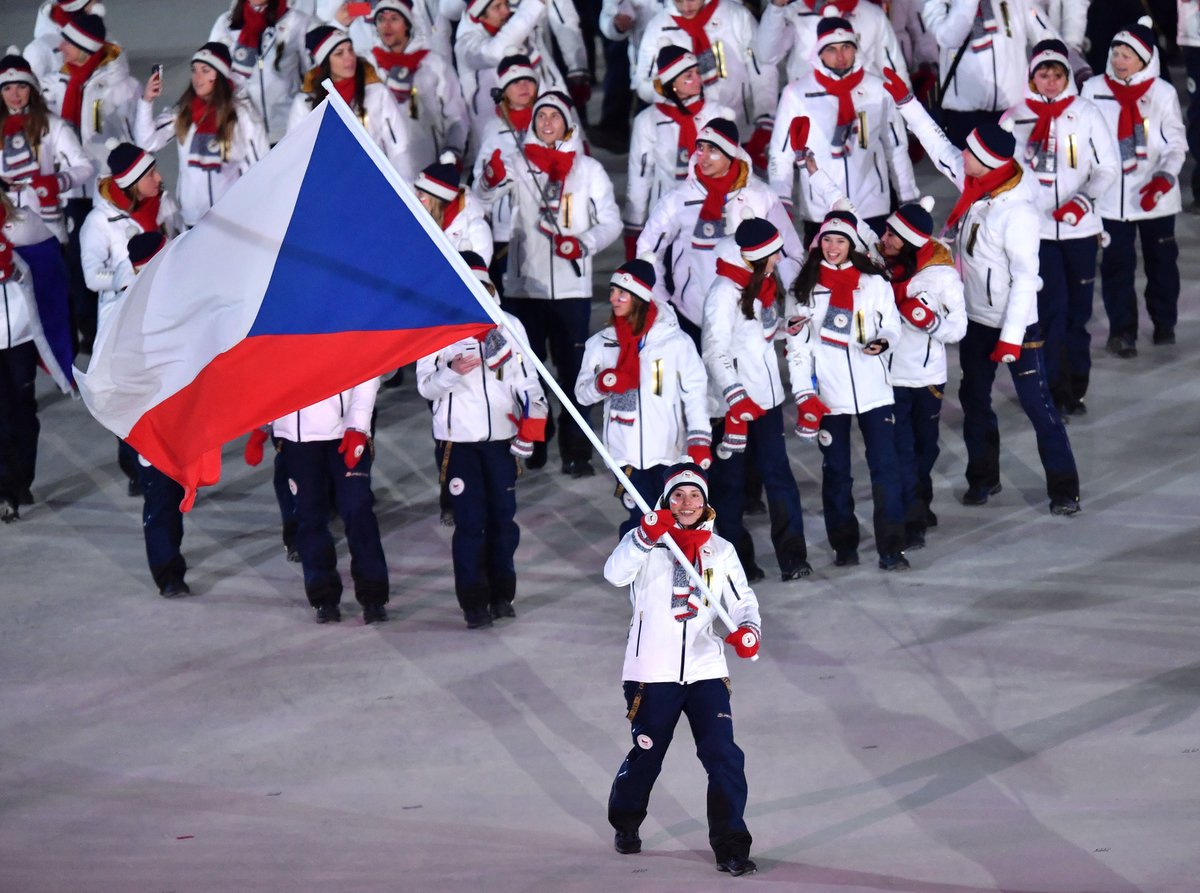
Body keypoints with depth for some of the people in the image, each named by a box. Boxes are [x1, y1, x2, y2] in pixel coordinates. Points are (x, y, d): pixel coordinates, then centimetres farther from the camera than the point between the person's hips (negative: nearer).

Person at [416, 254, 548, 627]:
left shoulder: (508, 326, 7)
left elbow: (527, 380, 11)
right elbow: (426, 386, -6)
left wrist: (532, 423, -1)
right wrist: (452, 371, -26)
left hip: (502, 437, 3)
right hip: (458, 439, -3)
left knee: (503, 517, 7)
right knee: (470, 521, -7)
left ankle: (501, 593, 19)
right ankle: (474, 601, -3)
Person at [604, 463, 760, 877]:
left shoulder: (720, 550, 8)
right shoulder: (646, 539, -3)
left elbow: (742, 601, 9)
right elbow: (615, 574, -22)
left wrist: (748, 630, -14)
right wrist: (647, 537, -39)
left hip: (705, 670, 2)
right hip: (652, 671, -2)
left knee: (724, 757, -9)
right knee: (646, 756, 10)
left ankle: (731, 845, -3)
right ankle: (625, 822, 38)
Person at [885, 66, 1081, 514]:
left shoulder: (1017, 213, -28)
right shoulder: (976, 183, -7)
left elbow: (1025, 279, -26)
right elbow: (939, 147, 8)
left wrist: (1011, 339, -25)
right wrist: (905, 101, 7)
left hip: (1016, 324, -8)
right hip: (975, 316, 8)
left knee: (1037, 405, -2)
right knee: (974, 398, 18)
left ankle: (1064, 487, 6)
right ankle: (983, 475, 33)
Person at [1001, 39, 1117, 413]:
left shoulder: (1086, 114, -1)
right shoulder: (1015, 118, 1)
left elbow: (1107, 167, 0)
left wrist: (1084, 200, -15)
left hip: (1079, 228, 1)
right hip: (1035, 228, -1)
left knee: (1078, 309, 7)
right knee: (1051, 308, -6)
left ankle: (1075, 387, 18)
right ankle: (1057, 388, 1)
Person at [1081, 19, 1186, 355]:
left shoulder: (1163, 93, -6)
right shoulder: (1094, 90, -3)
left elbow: (1176, 144, -3)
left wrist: (1164, 179, -18)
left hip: (1156, 197, 0)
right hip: (1111, 196, 0)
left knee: (1161, 259, 12)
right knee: (1117, 264, -1)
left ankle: (1164, 322, 30)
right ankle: (1122, 330, 7)